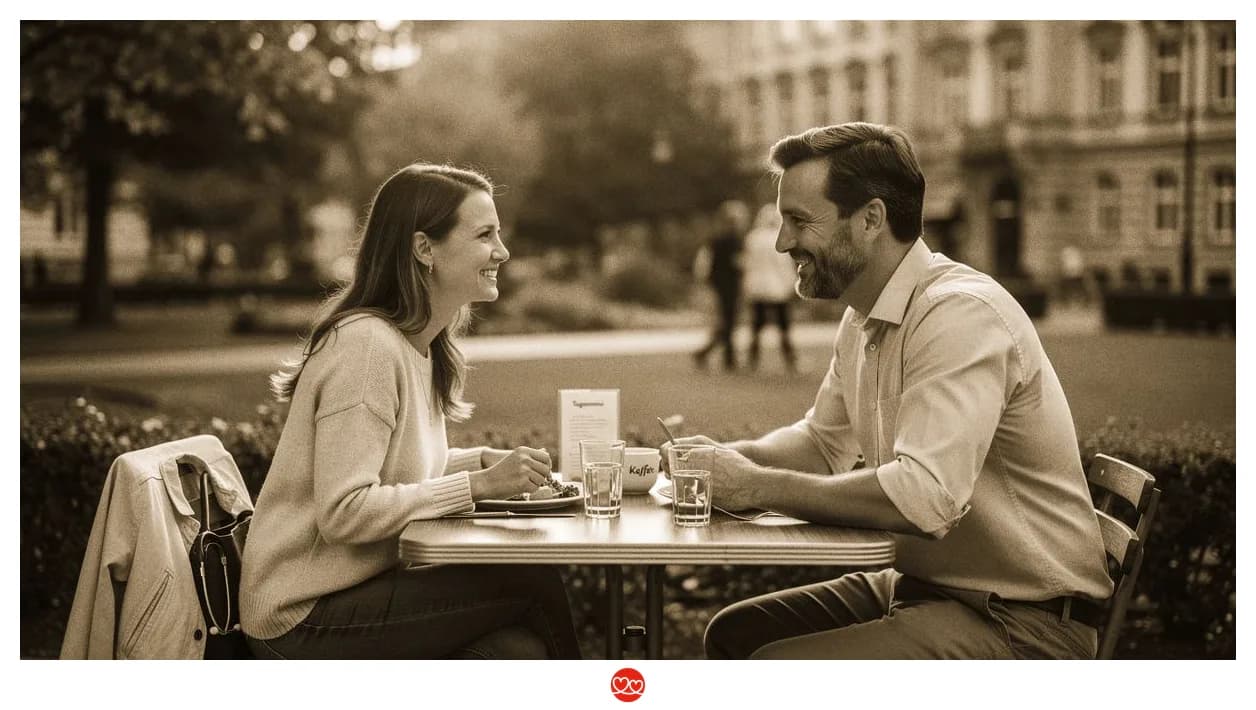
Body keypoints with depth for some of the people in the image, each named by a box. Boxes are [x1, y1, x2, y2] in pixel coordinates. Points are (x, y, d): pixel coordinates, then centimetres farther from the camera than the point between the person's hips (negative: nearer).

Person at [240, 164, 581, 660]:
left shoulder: (420, 346, 10)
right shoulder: (366, 344, -19)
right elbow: (343, 513, -24)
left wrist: (484, 461, 2)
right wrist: (478, 484, -22)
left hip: (358, 589, 8)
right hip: (307, 621, -8)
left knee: (519, 650, -17)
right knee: (534, 585, -15)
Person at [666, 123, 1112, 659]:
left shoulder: (961, 314, -22)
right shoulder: (863, 318, 9)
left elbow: (924, 496, -33)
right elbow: (823, 441, 23)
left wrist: (759, 486, -23)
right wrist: (729, 457, 1)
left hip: (1022, 620, -9)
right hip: (923, 586, 9)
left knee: (779, 673, -23)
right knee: (734, 634, 5)